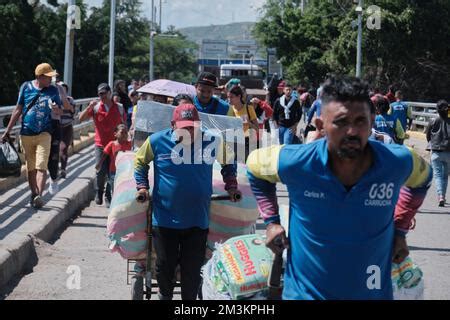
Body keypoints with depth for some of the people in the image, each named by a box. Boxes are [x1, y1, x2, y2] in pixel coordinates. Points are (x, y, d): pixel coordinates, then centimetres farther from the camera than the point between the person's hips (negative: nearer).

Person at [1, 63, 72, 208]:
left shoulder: (53, 90, 1)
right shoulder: (26, 87, 2)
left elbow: (60, 112, 7)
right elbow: (18, 110, 8)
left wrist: (56, 109, -19)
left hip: (44, 134, -2)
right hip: (26, 134, 2)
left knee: (41, 166, -14)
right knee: (30, 167, 8)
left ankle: (39, 196, -21)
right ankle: (34, 194, 16)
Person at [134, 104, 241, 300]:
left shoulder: (211, 142, -5)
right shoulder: (157, 141, -8)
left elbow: (228, 162, 16)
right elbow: (140, 162, 12)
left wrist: (231, 185, 7)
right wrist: (142, 186, 2)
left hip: (197, 221, 0)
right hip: (165, 219, 0)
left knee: (192, 269, 6)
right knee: (165, 265, 12)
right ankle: (165, 295, 39)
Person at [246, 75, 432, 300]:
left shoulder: (399, 163, -15)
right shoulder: (295, 163, -18)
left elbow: (421, 178, 9)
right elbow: (255, 166, 4)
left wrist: (399, 231, 5)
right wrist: (271, 221, 0)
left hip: (373, 292, 2)